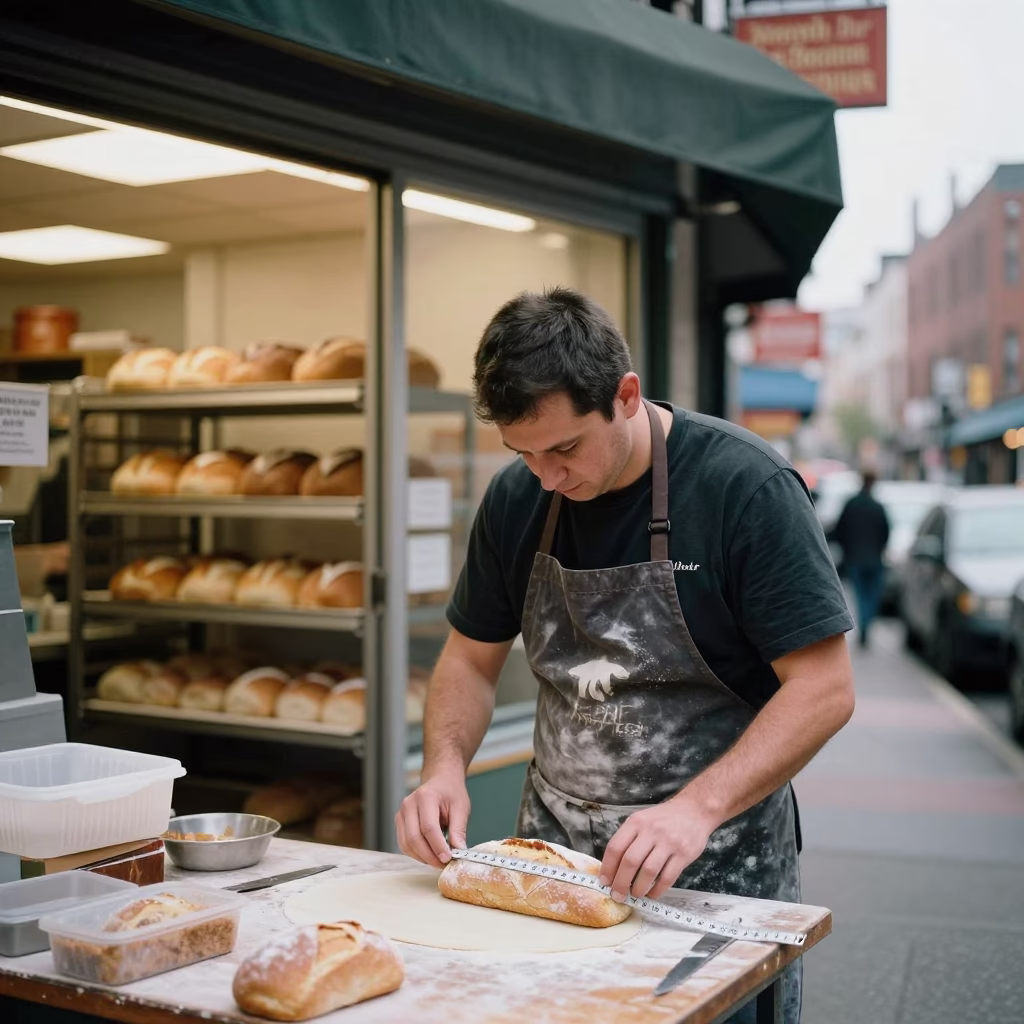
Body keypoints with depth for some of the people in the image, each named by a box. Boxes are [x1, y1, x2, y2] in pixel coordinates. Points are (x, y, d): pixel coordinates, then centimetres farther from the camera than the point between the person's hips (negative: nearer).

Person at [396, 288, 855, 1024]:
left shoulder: (746, 485, -17)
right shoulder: (516, 499, -1)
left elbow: (824, 687, -18)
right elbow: (471, 659, 10)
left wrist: (697, 807, -28)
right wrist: (445, 766, -9)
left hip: (717, 863, -4)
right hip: (553, 851, 5)